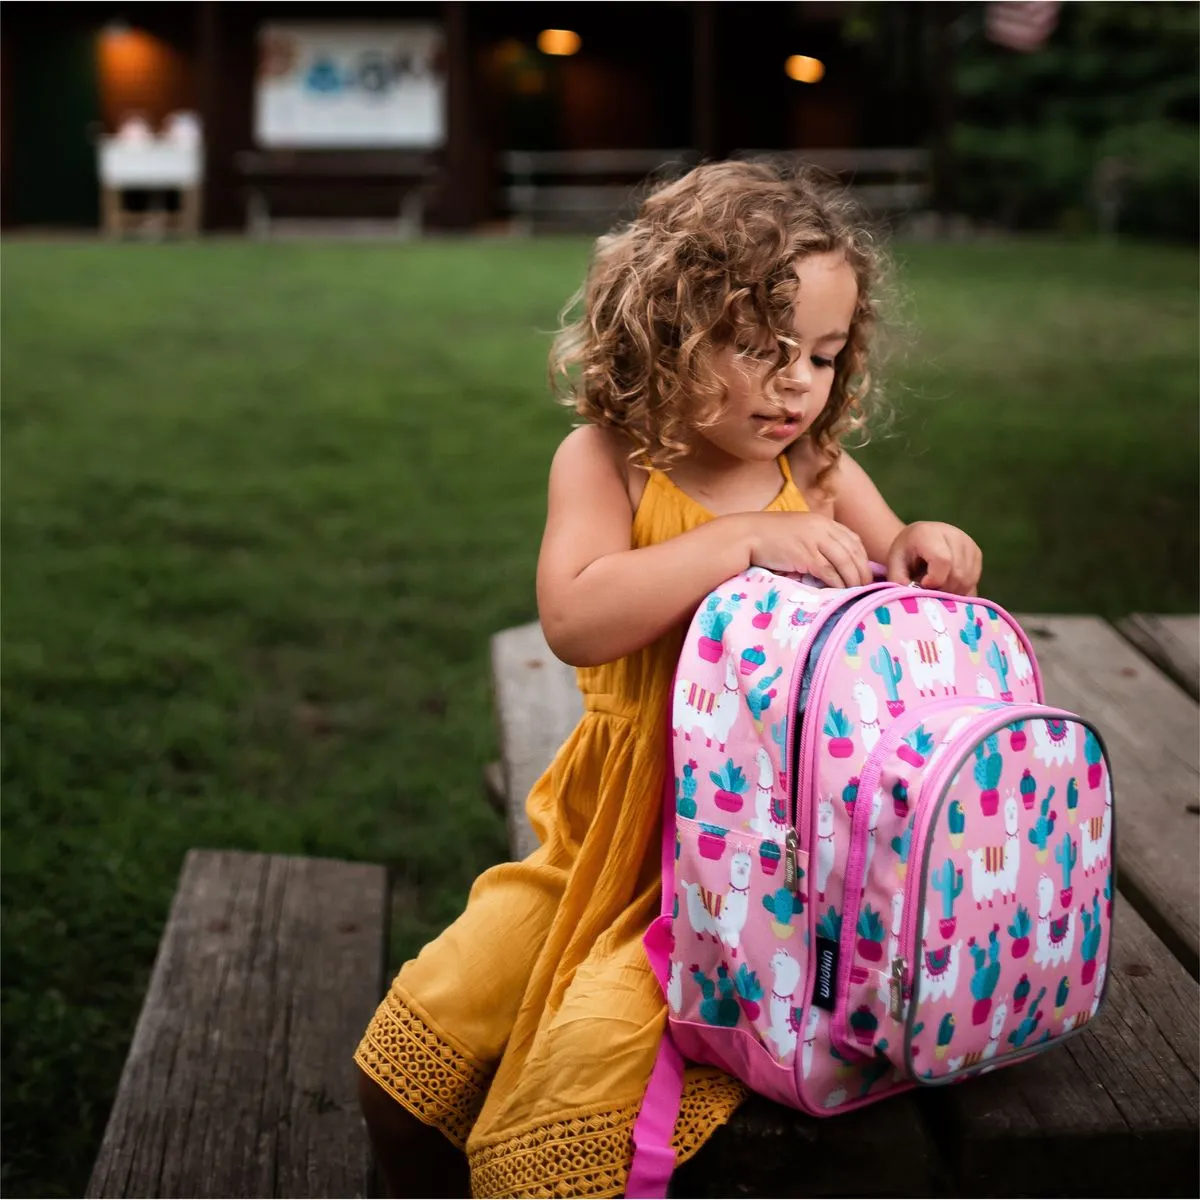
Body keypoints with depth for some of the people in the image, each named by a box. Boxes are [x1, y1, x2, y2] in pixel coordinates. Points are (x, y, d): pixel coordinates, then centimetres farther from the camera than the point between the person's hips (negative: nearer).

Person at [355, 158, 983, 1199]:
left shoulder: (822, 473, 2)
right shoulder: (608, 460, -5)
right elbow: (575, 619, -22)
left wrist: (927, 555, -12)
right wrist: (744, 542, -28)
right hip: (611, 834, 1)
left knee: (594, 1045, -22)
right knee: (419, 1033, -3)